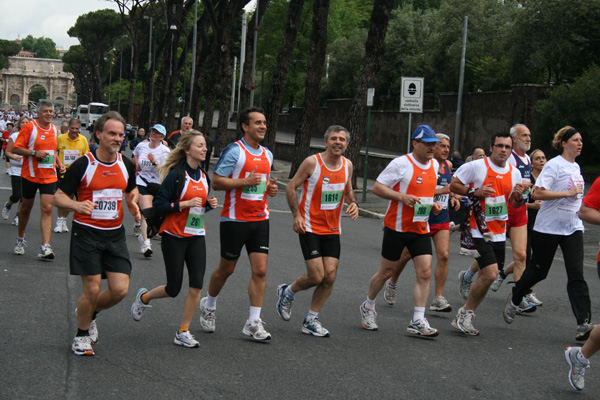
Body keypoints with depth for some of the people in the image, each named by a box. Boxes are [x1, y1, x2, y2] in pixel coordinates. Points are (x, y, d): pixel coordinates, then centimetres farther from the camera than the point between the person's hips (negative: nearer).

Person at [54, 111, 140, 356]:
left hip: (115, 235, 4)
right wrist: (77, 205, -27)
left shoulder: (126, 165, 5)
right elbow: (58, 197, -7)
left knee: (120, 290, -4)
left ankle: (89, 313, 28)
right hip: (86, 234, -4)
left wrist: (133, 203, 2)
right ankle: (82, 335, 20)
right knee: (92, 290, -6)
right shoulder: (82, 165, -9)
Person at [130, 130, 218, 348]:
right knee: (173, 289, 2)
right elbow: (159, 204, -14)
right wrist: (185, 203, -22)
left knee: (197, 285, -6)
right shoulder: (176, 175, -13)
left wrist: (209, 204, 1)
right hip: (174, 236, -6)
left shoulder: (203, 176, 9)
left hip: (196, 236, 6)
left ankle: (183, 332, 4)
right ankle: (144, 297, 33)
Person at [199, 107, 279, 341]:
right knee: (226, 269, 8)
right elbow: (216, 182, -13)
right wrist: (245, 181, -22)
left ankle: (253, 323, 1)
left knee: (260, 271, -4)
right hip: (235, 219, -6)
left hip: (260, 219, 6)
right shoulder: (234, 151, -10)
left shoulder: (267, 154, 13)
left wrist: (270, 188, 5)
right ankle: (209, 305, 34)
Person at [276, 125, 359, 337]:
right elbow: (291, 187, -5)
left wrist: (353, 203, -2)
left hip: (332, 229, 5)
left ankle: (311, 321, 14)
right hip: (310, 227, -5)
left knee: (330, 276, -2)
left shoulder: (347, 165, 4)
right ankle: (287, 292, 22)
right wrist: (297, 215, -13)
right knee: (317, 276, -10)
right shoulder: (312, 162, -12)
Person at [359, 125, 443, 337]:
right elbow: (377, 187, -12)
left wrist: (433, 205, 6)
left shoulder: (434, 165, 9)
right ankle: (368, 307, 30)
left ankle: (418, 321, -2)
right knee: (387, 272, 6)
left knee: (425, 272, -6)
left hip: (421, 228, 6)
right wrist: (402, 197, -23)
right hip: (397, 226, -5)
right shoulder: (401, 164, -12)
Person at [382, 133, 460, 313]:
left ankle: (438, 299, -6)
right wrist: (442, 190, -27)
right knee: (406, 254, 8)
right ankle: (392, 284, 34)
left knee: (444, 256, -9)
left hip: (442, 219, 5)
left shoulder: (448, 165, 9)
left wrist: (452, 197, 10)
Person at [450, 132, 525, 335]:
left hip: (499, 233, 6)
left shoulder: (515, 173, 9)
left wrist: (519, 197, -5)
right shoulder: (476, 166, -8)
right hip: (480, 231, -6)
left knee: (486, 276, 7)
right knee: (490, 274, -15)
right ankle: (464, 314, -1)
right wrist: (475, 192, -17)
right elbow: (453, 185, -2)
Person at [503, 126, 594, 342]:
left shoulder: (576, 167, 14)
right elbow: (537, 193, -22)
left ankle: (584, 323, -14)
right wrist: (568, 193, -22)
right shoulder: (554, 165, -11)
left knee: (576, 275, -8)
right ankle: (514, 299, 35)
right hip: (548, 226, -5)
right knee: (539, 270, 7)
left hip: (573, 227, 6)